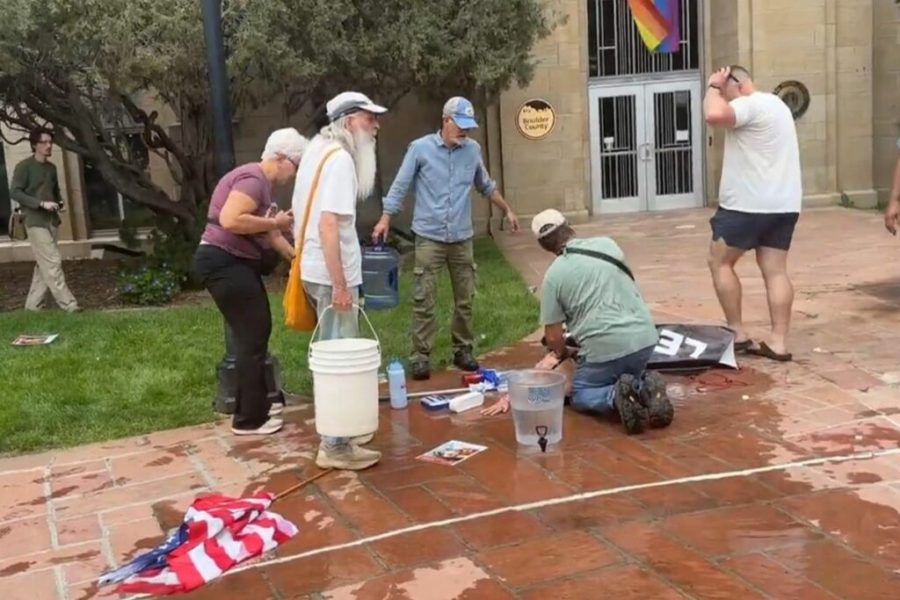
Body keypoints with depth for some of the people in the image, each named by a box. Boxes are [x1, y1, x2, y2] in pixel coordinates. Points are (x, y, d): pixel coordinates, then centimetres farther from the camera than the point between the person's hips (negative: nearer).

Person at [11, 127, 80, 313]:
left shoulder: (51, 167, 14)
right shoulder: (24, 167, -7)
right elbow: (14, 192, -13)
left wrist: (59, 202, 4)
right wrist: (41, 203, -20)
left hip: (52, 221, 7)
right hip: (35, 222, -7)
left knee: (44, 264, 8)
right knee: (52, 261, -11)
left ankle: (33, 304, 15)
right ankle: (67, 303, -10)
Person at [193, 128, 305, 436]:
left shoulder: (262, 183, 16)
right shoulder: (253, 179, -16)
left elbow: (271, 236, 20)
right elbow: (230, 220, -30)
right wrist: (274, 222, -19)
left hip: (236, 264, 11)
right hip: (223, 263, -11)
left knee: (257, 331, 18)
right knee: (252, 337, -5)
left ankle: (254, 403, 30)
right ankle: (249, 419, 5)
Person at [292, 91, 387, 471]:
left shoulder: (319, 149, 13)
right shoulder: (340, 159, -17)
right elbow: (328, 225, -26)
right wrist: (340, 285, -25)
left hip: (319, 270, 10)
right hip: (332, 275, -10)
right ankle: (335, 446, 2)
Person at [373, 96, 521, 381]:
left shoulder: (473, 150, 6)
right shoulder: (420, 148, -5)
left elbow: (486, 186, 20)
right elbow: (400, 187, -3)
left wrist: (507, 211, 24)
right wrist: (385, 219, -10)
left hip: (462, 238, 4)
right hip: (429, 237, -3)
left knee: (465, 299, 8)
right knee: (424, 300, -4)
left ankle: (463, 351, 20)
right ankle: (421, 356, 2)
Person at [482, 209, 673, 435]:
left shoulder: (554, 275, -3)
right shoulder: (608, 244, 9)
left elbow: (553, 337, 2)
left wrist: (563, 352, 26)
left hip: (605, 347, -4)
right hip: (645, 337, 5)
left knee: (579, 394, 20)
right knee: (627, 378, 32)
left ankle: (616, 396, -11)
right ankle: (645, 387, -3)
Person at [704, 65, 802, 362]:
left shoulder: (750, 105, -13)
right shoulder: (775, 104, 20)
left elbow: (714, 115, -30)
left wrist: (713, 87, -13)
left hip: (749, 204, -9)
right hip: (783, 204, 9)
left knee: (720, 262, 5)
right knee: (775, 270, 5)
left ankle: (738, 334, 5)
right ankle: (778, 341, 2)